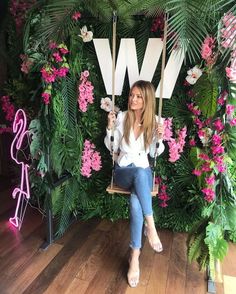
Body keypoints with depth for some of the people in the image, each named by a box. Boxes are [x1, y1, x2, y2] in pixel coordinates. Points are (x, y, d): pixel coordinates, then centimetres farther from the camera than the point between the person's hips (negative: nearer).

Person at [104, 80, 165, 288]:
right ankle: (151, 226, -25)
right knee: (140, 174, -37)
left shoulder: (154, 121, 0)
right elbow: (112, 149, 1)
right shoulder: (122, 117, -3)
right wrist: (110, 128, -14)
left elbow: (154, 154, 7)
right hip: (123, 170, 0)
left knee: (136, 201, -31)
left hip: (143, 170, 1)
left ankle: (135, 256, -19)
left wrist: (159, 139, -13)